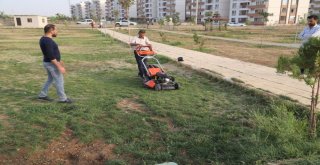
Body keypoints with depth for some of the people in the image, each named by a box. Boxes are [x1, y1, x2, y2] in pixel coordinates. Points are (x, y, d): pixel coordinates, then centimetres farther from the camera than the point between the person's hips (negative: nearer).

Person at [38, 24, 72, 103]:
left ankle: (42, 95, 30)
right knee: (59, 81, 2)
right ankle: (62, 98, 13)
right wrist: (59, 66, -24)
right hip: (52, 64, -10)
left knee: (50, 79, 22)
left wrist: (58, 61, 23)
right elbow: (51, 56, -27)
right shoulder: (48, 41, -24)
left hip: (48, 63, 10)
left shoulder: (44, 39, 8)